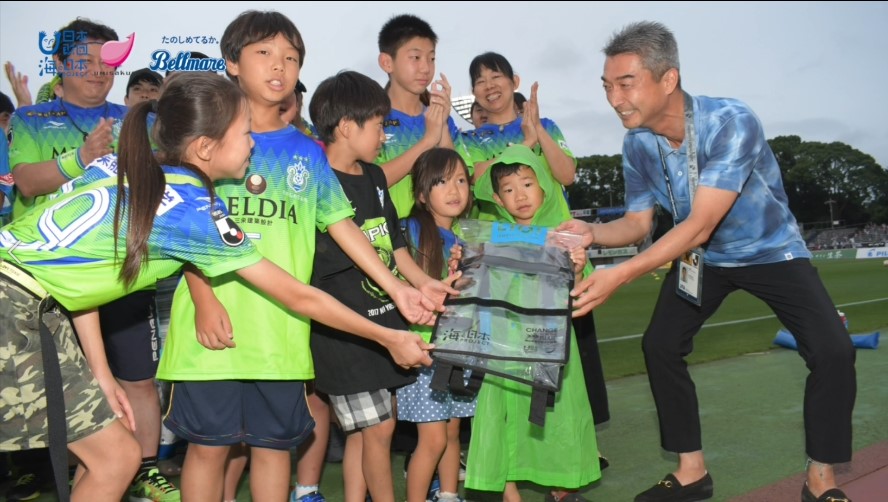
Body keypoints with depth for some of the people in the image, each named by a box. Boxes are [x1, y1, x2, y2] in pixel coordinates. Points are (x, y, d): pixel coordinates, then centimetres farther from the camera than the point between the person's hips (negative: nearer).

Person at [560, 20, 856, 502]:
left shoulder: (732, 122, -35)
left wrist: (619, 275, -48)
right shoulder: (637, 144, -17)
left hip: (769, 249, -4)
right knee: (660, 345, -5)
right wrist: (592, 232, -29)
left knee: (832, 351, -18)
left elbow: (699, 225, -40)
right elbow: (638, 222, -6)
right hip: (701, 256, 5)